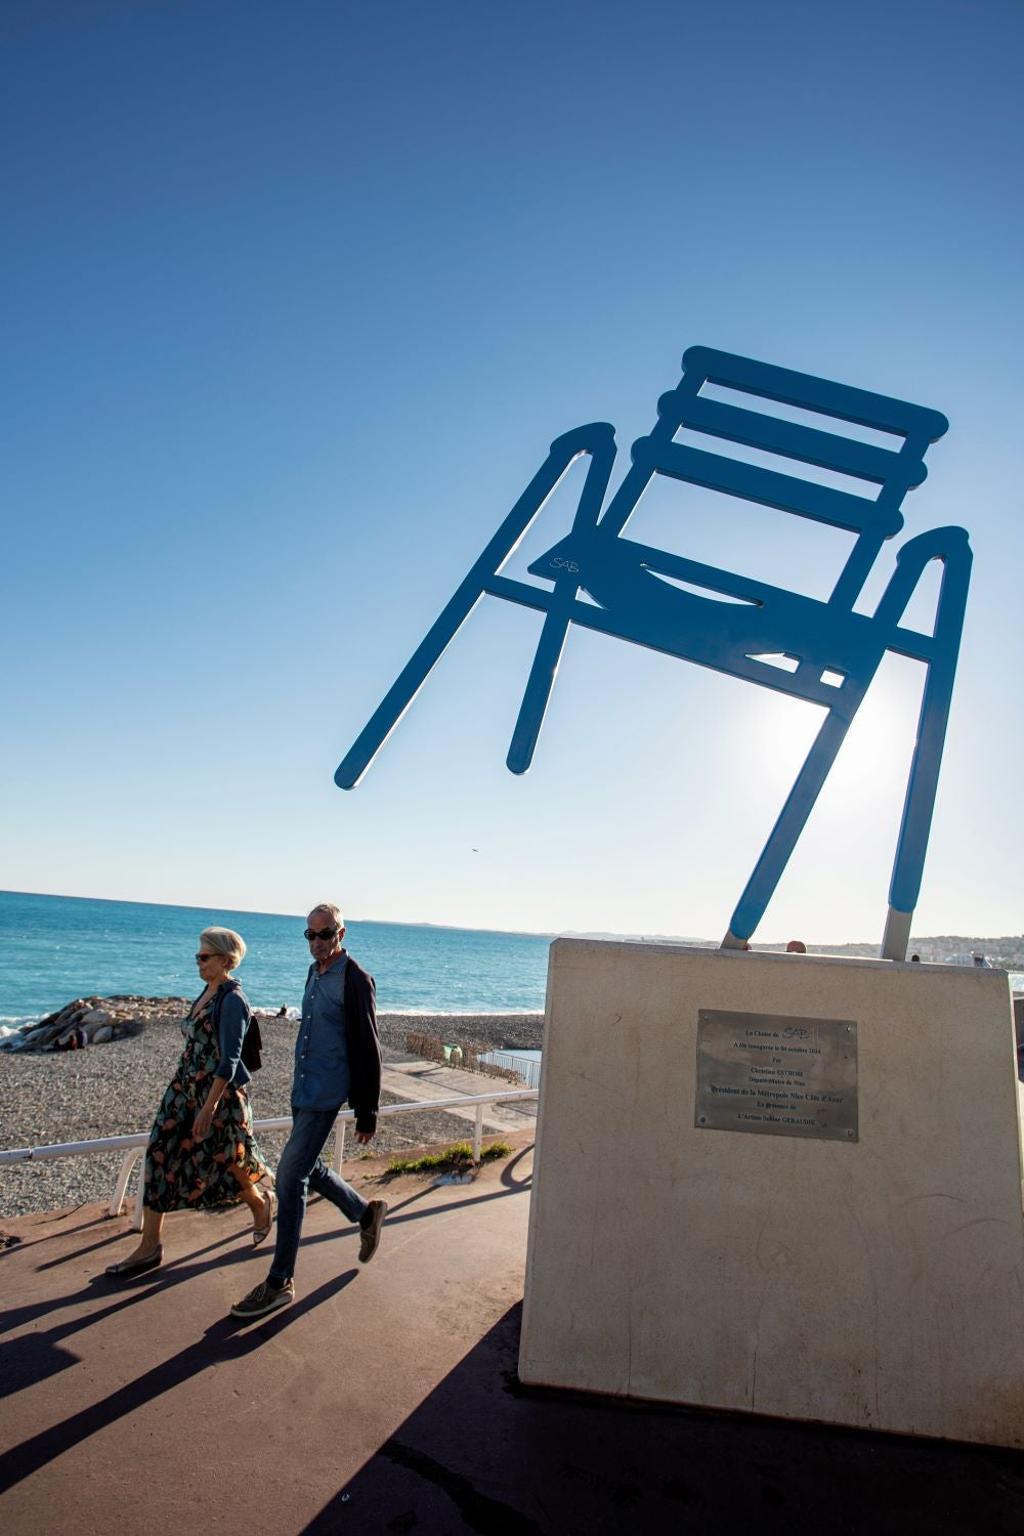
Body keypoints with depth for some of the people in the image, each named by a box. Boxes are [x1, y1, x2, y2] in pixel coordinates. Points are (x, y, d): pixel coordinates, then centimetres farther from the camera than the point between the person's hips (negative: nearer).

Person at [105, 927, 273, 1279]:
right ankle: (149, 1247, 15)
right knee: (160, 1155, 5)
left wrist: (209, 1107, -26)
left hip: (220, 1091, -8)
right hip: (186, 1086, 9)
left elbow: (229, 1059, -23)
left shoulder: (232, 1000, -20)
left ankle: (260, 1203, 37)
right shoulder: (209, 991, 7)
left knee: (223, 1160, 8)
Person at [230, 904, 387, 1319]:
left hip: (326, 1094, -9)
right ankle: (366, 1212, 38)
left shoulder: (355, 980, -16)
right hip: (303, 1089, 9)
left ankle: (280, 1283, 8)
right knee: (308, 1168, 18)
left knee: (290, 1178, -5)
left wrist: (368, 1113, -14)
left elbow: (367, 1050, -15)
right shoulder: (314, 972, 9)